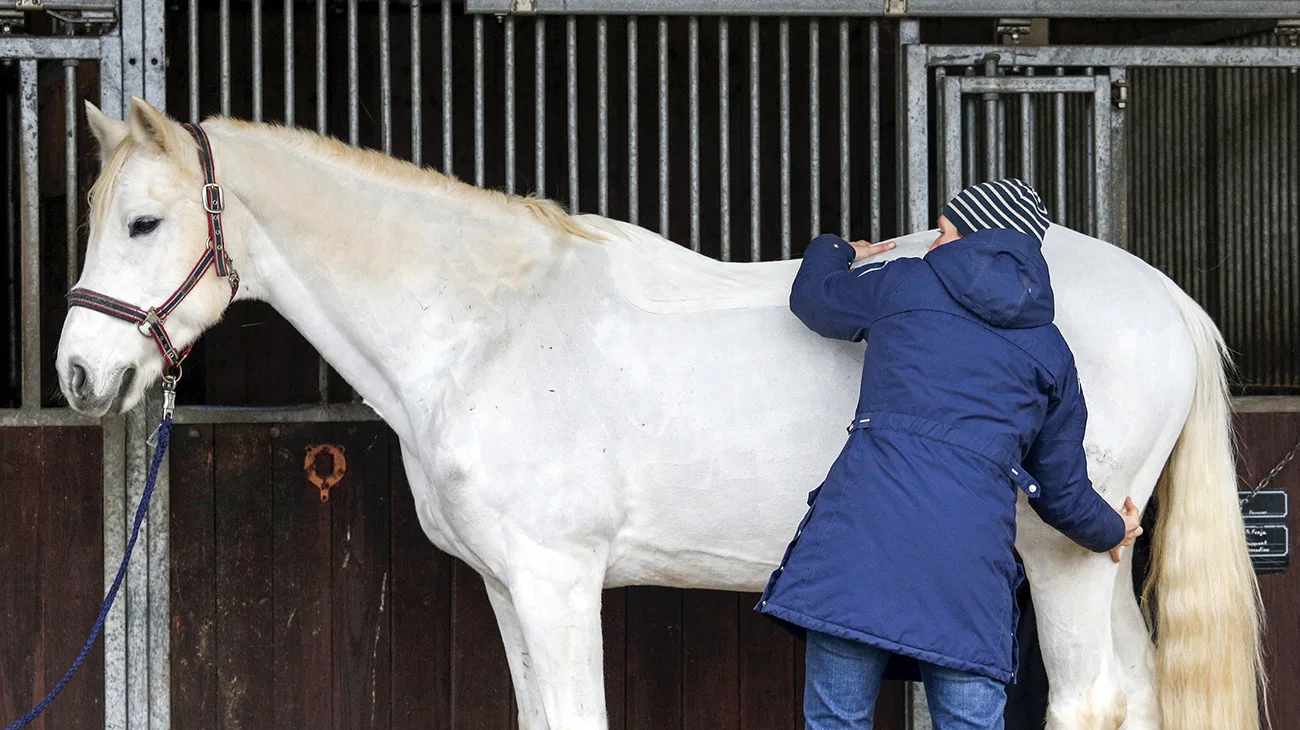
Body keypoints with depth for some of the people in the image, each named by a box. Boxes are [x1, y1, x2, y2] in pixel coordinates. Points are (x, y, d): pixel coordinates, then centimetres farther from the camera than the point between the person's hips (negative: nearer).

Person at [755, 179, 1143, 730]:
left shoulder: (904, 284, 12)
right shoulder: (1049, 352, 18)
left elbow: (812, 295, 32)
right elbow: (1062, 489, 23)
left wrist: (835, 251, 54)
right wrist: (1110, 532, 44)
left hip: (865, 521, -2)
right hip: (971, 550, 2)